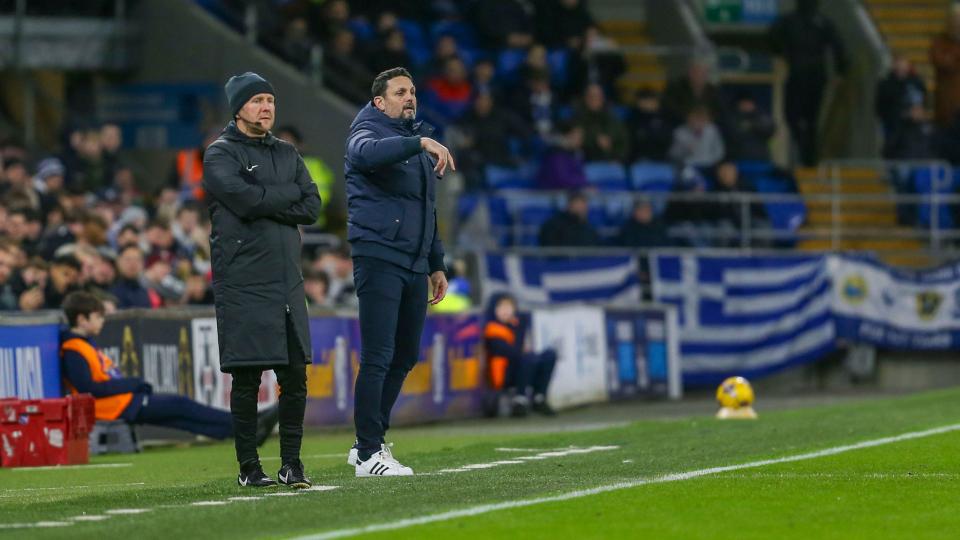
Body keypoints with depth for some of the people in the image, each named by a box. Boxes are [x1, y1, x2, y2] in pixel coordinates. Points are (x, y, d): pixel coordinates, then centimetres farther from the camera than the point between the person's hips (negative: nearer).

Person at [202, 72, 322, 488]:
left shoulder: (287, 154, 18)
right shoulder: (221, 154, 0)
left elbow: (311, 207, 6)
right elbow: (246, 200, -17)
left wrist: (266, 202, -7)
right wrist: (288, 193, -2)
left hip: (288, 282, 5)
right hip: (244, 286, -5)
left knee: (295, 376, 2)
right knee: (246, 379, -4)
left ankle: (291, 462, 10)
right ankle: (248, 466, 3)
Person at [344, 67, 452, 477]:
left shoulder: (416, 142, 22)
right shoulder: (369, 131, -3)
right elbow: (367, 153, -30)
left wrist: (436, 265, 25)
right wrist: (421, 143, -39)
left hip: (414, 264, 8)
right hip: (379, 258, -8)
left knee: (405, 357, 11)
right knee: (378, 358, -11)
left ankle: (370, 443, 20)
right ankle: (368, 455, -10)